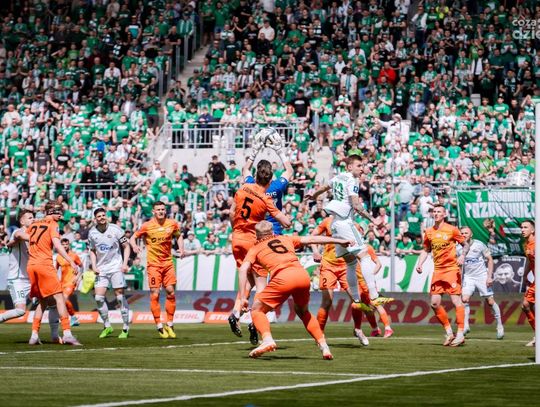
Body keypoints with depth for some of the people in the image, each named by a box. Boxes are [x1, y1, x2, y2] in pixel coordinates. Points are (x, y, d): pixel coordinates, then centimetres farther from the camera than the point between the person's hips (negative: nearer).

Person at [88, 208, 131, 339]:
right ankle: (107, 326, 9)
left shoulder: (115, 229, -6)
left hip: (116, 267, -3)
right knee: (98, 297, -6)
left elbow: (126, 246, 1)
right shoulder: (92, 233, 3)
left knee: (120, 296, -6)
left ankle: (126, 328, 3)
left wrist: (125, 263, -10)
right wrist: (93, 265, 2)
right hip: (101, 269, 3)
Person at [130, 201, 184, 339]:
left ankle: (170, 325, 10)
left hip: (168, 263, 3)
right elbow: (133, 237, 5)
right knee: (155, 294, -7)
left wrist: (181, 249, 4)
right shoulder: (147, 226, -4)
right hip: (153, 264, -3)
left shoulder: (172, 224, 3)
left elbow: (178, 236, 21)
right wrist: (134, 246, -17)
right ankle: (159, 326, -1)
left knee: (170, 292, -2)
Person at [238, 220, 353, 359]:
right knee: (302, 311, 29)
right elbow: (312, 239, 34)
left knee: (257, 310, 11)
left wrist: (243, 297, 4)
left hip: (283, 278, -4)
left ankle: (267, 339, -14)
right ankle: (323, 345, 18)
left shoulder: (255, 249, 23)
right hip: (303, 275, 4)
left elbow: (243, 269, 7)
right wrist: (339, 241, 41)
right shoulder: (286, 239, 32)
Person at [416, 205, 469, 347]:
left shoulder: (452, 230, -4)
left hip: (452, 269, -5)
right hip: (437, 271, 6)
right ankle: (449, 332, 14)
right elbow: (426, 250, 20)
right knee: (435, 303, 1)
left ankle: (460, 334, -6)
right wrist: (420, 264, 6)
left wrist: (462, 256, -15)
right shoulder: (429, 232, 9)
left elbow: (466, 244, 3)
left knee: (456, 300, -9)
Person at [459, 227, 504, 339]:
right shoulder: (459, 249, 0)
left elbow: (490, 259, -2)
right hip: (468, 277, 3)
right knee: (464, 299, -16)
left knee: (490, 301, -2)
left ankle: (500, 326, 11)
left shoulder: (479, 245, -8)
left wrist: (489, 276, -8)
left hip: (482, 276, -3)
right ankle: (466, 326, -9)